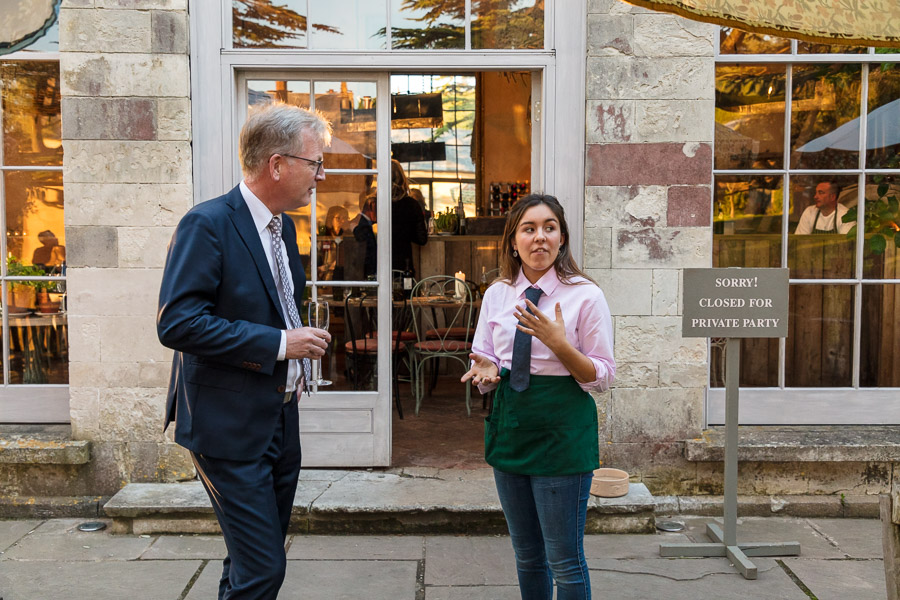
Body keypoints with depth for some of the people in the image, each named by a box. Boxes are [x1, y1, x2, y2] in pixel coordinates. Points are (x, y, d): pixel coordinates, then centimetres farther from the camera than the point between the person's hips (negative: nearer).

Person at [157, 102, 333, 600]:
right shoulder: (207, 224, -16)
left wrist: (302, 340, 10)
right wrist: (278, 343, -22)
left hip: (281, 422, 9)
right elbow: (176, 323, -24)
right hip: (232, 428, -8)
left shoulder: (283, 226, 11)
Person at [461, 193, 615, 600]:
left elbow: (602, 378, -7)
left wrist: (559, 344, -23)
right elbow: (485, 362, 11)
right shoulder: (496, 294, 5)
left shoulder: (585, 296, -8)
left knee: (564, 560, 4)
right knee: (526, 555, 19)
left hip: (562, 429, -4)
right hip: (509, 425, 5)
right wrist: (486, 372, -12)